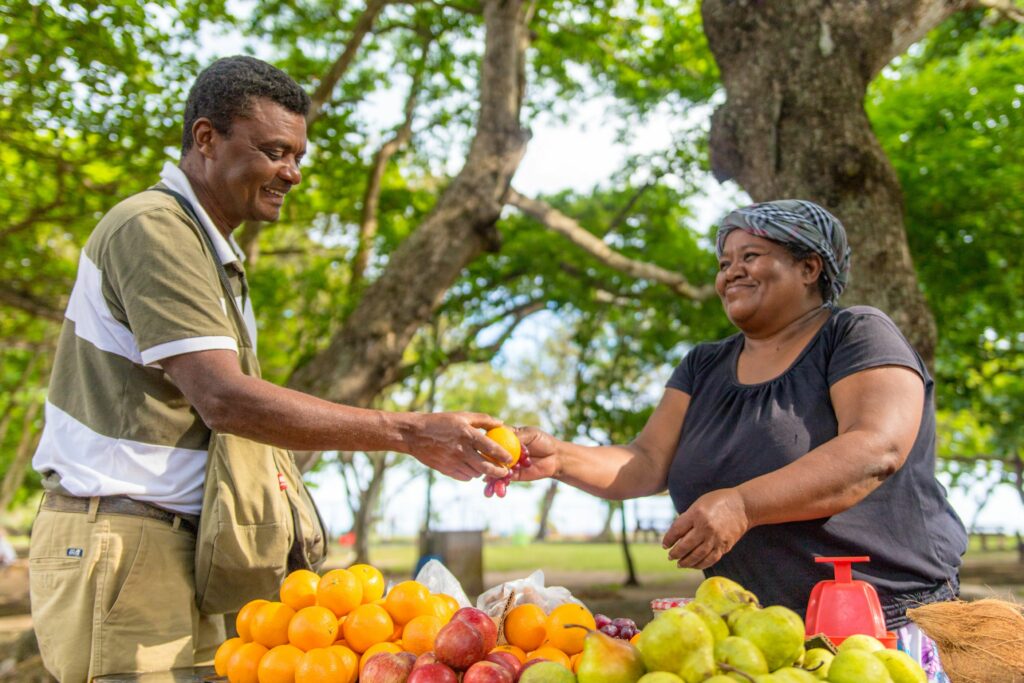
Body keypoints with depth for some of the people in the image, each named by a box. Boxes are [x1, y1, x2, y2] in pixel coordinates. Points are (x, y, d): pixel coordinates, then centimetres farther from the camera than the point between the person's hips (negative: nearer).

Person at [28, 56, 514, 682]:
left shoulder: (213, 252, 18)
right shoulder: (153, 228, -12)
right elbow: (224, 399, -23)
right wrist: (409, 432, -24)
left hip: (177, 546, 9)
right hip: (118, 543, -9)